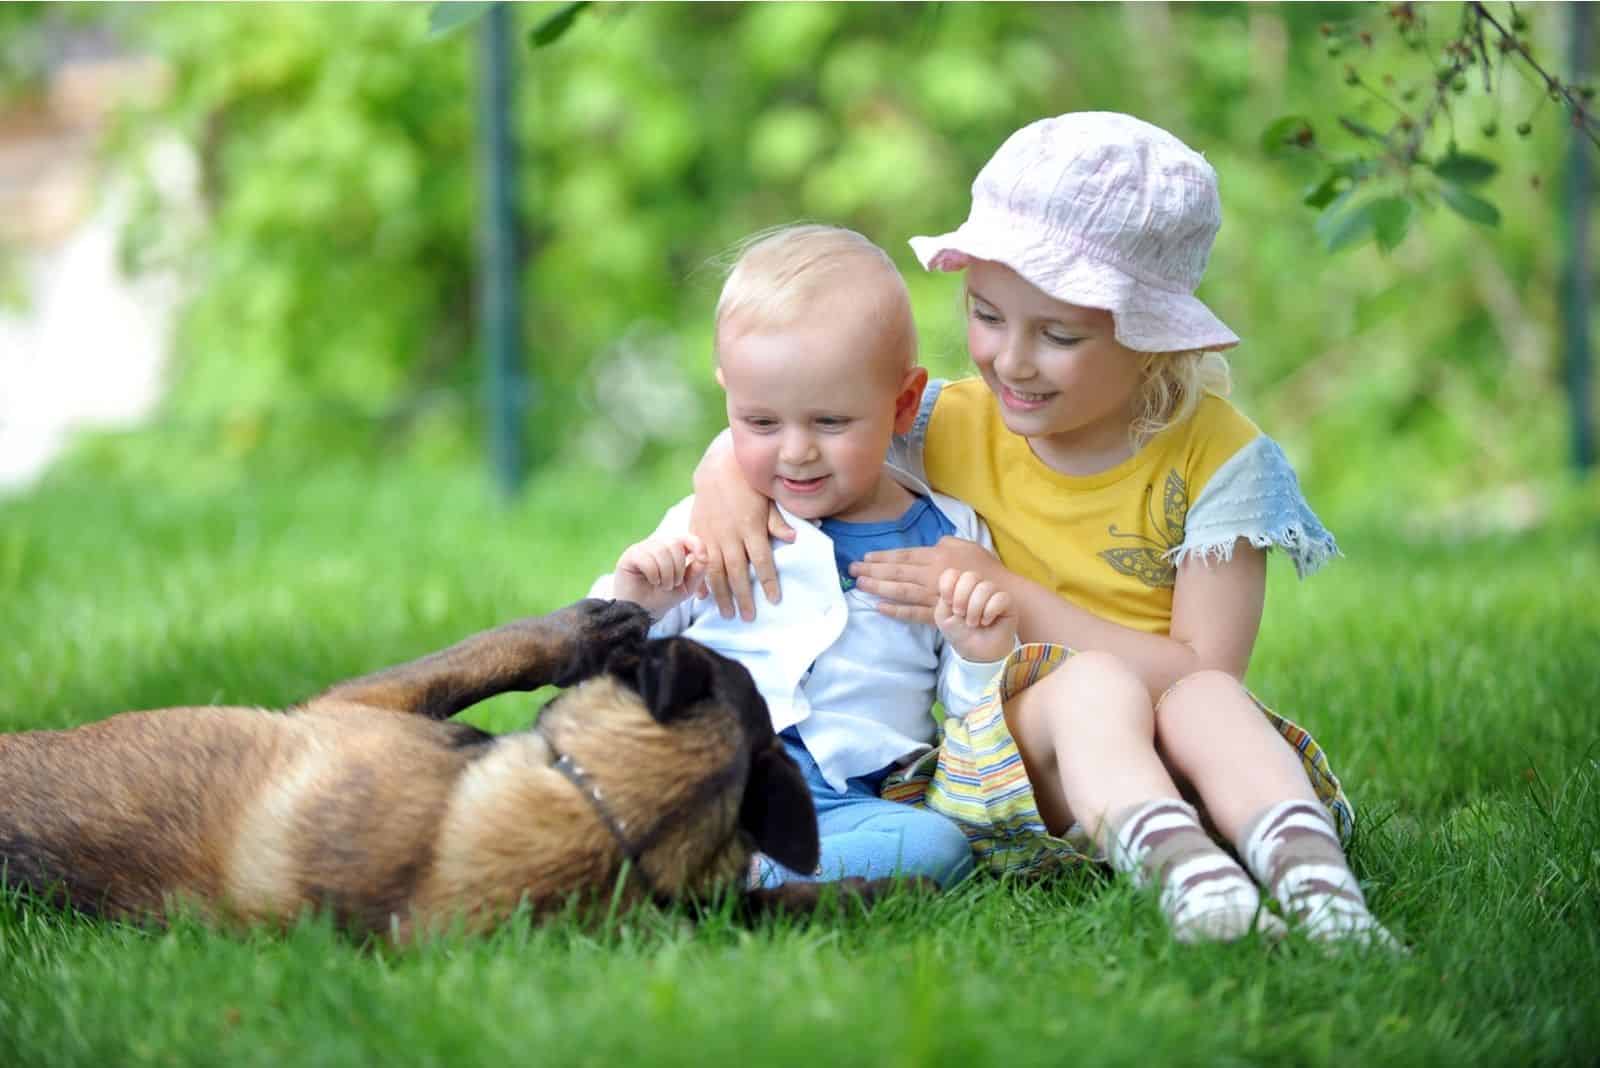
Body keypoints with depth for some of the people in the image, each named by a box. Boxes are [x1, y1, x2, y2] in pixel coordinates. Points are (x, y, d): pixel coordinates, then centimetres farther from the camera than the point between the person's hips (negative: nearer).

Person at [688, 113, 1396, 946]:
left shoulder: (1216, 457, -4)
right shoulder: (953, 430, 4)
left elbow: (1202, 668, -11)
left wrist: (1009, 597, -14)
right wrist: (725, 473, -8)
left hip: (1165, 754, 0)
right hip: (998, 742, 1)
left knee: (1207, 701, -35)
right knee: (1092, 684, -33)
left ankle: (1312, 874, -61)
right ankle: (1183, 876, -59)